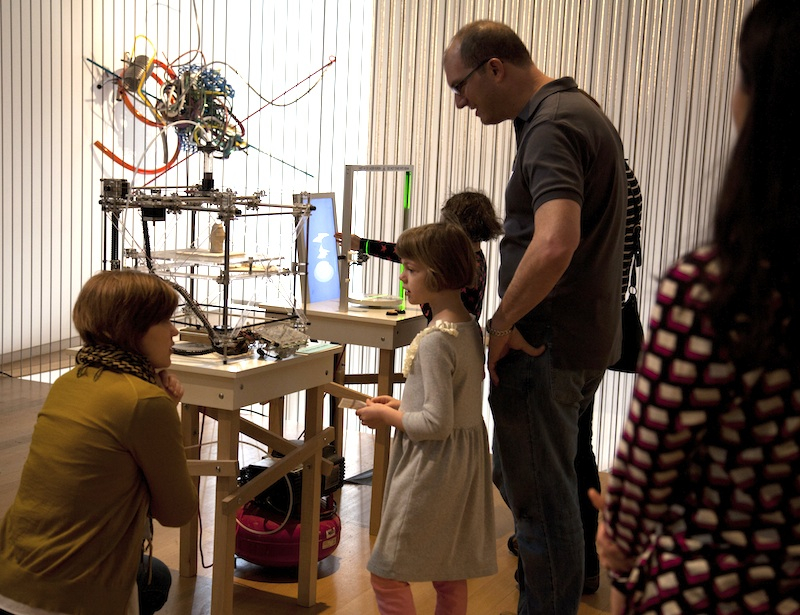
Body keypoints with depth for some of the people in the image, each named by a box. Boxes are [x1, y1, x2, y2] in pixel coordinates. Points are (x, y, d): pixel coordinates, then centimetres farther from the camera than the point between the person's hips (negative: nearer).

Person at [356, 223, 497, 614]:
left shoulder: (435, 341, -23)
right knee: (450, 575, 18)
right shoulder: (471, 328, 5)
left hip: (432, 464, -9)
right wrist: (402, 406, 12)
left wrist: (387, 417, -10)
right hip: (466, 460, 9)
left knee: (385, 573, 4)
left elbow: (437, 424, -25)